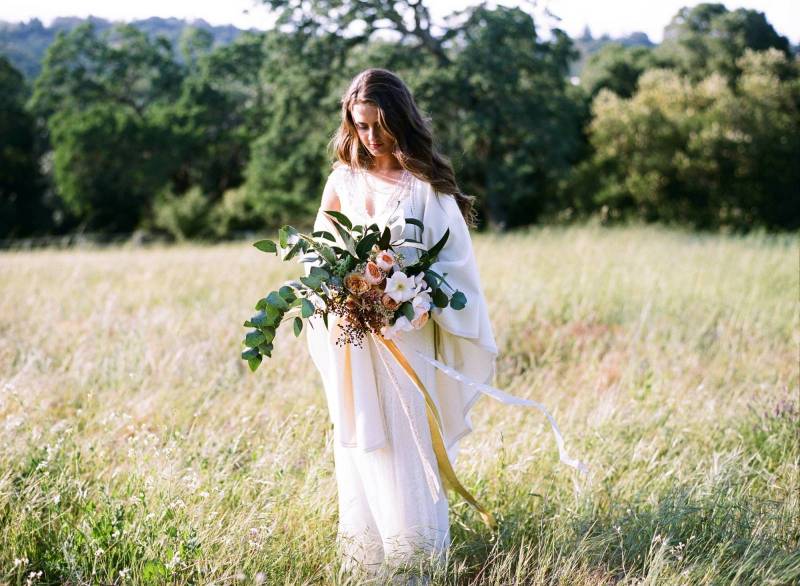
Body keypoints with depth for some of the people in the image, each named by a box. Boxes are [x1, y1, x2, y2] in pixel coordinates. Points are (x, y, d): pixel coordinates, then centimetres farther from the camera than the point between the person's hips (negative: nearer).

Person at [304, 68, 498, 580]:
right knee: (361, 438, 7)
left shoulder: (427, 184, -3)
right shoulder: (343, 180, 8)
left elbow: (453, 263, -3)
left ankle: (417, 544, 10)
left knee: (408, 437, -1)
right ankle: (365, 543, 17)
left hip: (407, 334, -3)